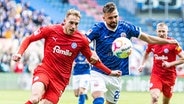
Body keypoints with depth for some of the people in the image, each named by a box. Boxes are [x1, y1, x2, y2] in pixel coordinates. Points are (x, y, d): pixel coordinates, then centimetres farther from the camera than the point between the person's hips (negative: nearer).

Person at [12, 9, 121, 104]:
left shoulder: (82, 40, -3)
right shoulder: (50, 30, -8)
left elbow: (92, 59, 12)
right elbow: (29, 39, 5)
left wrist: (110, 72, 12)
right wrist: (19, 53, -9)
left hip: (61, 79, 2)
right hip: (44, 70, -2)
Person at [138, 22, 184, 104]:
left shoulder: (172, 43, -11)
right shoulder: (152, 43, 0)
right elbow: (146, 53, 24)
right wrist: (142, 64, 14)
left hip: (169, 76, -1)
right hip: (156, 74, 1)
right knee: (154, 97, -22)